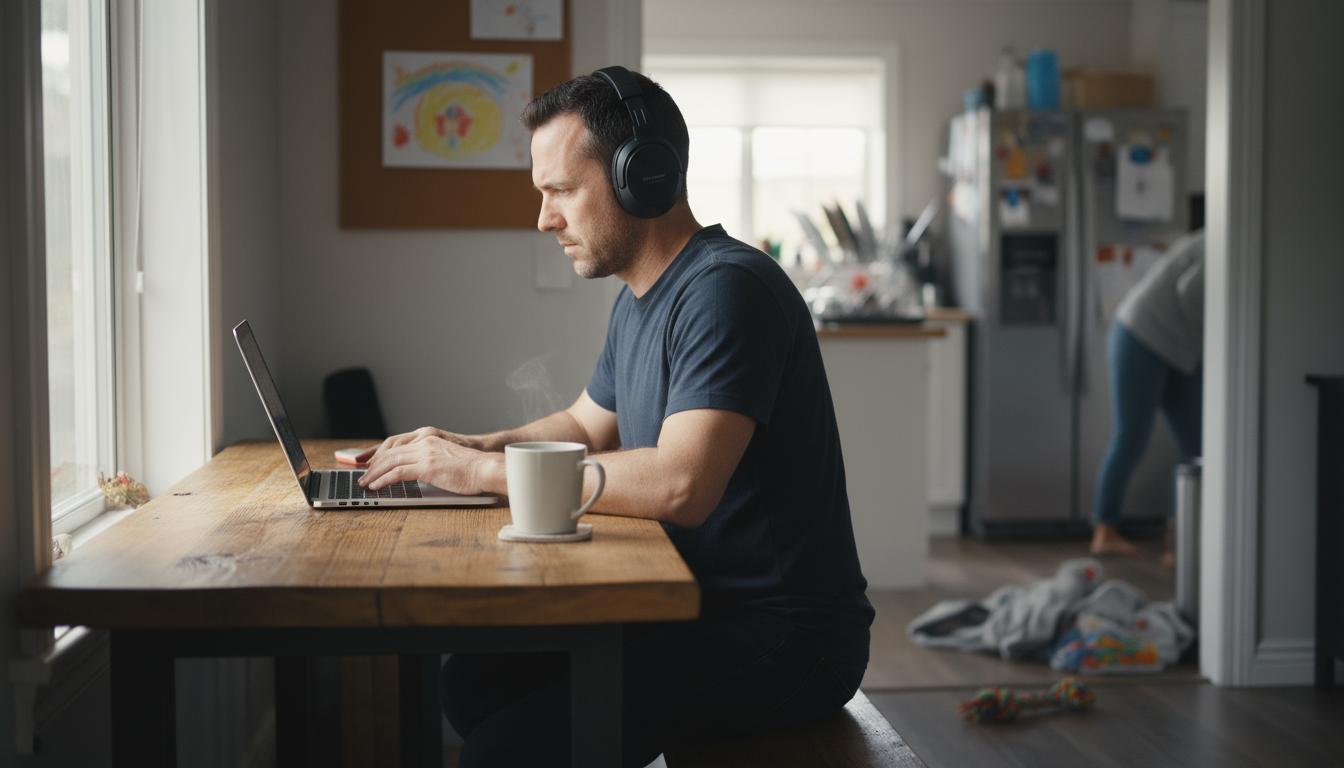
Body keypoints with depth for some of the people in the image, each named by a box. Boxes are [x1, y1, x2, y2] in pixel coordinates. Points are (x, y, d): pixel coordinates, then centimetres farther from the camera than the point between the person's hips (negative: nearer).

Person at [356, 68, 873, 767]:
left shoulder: (726, 289, -19)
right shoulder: (638, 300, 14)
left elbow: (680, 486, -30)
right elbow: (584, 427, 28)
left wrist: (483, 471, -22)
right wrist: (470, 446, 8)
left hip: (781, 634, -10)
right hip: (690, 605, 10)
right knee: (472, 681, 5)